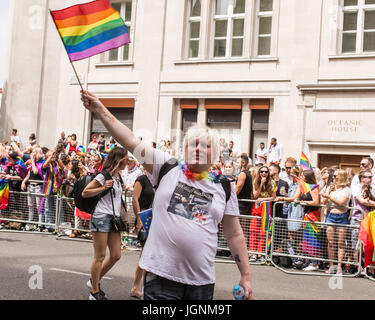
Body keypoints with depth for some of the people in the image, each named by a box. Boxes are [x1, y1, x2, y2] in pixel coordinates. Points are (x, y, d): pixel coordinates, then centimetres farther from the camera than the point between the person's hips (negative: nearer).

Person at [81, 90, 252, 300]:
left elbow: (235, 235, 10)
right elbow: (131, 140, -1)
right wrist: (100, 110, -5)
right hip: (161, 275, -2)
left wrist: (246, 276, 7)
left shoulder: (223, 188, 7)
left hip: (202, 281, 2)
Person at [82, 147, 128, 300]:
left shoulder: (118, 177, 16)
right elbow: (85, 193, -10)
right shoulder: (104, 175, -8)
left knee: (116, 255, 6)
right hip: (101, 218, -8)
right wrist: (103, 188, -19)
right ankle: (95, 292, 9)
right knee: (100, 256, -2)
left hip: (113, 219, 8)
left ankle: (94, 281, 23)